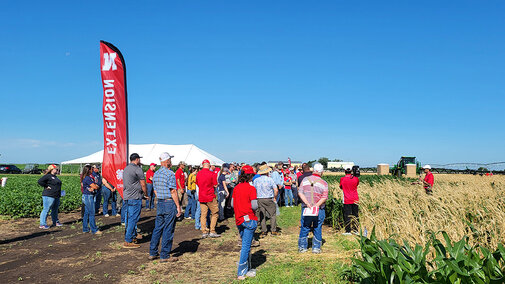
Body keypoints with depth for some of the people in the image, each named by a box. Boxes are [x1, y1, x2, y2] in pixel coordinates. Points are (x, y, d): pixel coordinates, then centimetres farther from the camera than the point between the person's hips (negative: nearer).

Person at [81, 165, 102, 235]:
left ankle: (85, 229, 21)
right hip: (88, 197, -10)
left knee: (86, 213, 14)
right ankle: (94, 230, -1)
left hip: (86, 197, 10)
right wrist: (94, 186, 3)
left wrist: (93, 187, -9)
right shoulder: (87, 178, -17)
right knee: (91, 214, -5)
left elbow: (97, 186, 11)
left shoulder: (89, 177, 14)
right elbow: (95, 186, -18)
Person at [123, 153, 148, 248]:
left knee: (129, 218, 18)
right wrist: (146, 194, 5)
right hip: (135, 198, -9)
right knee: (133, 219, -5)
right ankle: (128, 242, -4)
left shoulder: (126, 169, 14)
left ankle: (134, 234, 31)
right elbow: (143, 184, -10)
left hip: (126, 197, 9)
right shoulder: (137, 169, -12)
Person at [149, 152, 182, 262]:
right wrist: (178, 206, -12)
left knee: (157, 228, 15)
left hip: (159, 203, 8)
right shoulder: (170, 174, -14)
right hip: (170, 203, -8)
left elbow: (155, 190, 16)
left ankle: (152, 253, 20)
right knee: (168, 230, -1)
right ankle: (164, 256, 4)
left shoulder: (156, 174, 10)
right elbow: (173, 192, -16)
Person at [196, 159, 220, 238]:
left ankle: (204, 232, 10)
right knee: (215, 213, 7)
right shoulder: (211, 174, -11)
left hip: (201, 197, 5)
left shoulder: (198, 174, 3)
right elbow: (215, 185, -7)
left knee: (203, 214, 9)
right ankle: (212, 232, 4)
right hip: (210, 196, -5)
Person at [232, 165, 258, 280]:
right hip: (249, 220, -6)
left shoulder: (236, 188, 4)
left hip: (239, 220, 6)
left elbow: (232, 204, 8)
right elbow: (254, 206, -16)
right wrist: (257, 206, 5)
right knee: (246, 246, 0)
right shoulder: (251, 188, -13)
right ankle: (241, 272, 3)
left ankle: (247, 269, 26)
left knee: (245, 245, 18)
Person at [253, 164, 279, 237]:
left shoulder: (256, 180, 2)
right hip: (269, 199, -3)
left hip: (259, 200, 3)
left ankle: (263, 231, 9)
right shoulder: (269, 179, -7)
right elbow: (276, 190, -11)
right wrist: (275, 197, 4)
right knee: (272, 215, 8)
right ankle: (273, 230, 8)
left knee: (262, 216, 8)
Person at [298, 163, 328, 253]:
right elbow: (324, 197, -11)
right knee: (317, 229, 10)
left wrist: (307, 204, -12)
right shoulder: (324, 183, -3)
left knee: (304, 228, 10)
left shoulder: (305, 180, 1)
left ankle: (302, 247, 17)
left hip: (305, 208, 1)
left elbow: (300, 193, -6)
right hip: (319, 210, -1)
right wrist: (316, 205, -14)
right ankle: (316, 248, 14)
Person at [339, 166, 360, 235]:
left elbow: (341, 187, 9)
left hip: (347, 200, -2)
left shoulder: (342, 179, -6)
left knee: (347, 215, 1)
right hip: (355, 200, 2)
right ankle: (355, 230, 16)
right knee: (355, 215, 12)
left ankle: (348, 231, 0)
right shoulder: (356, 178, -3)